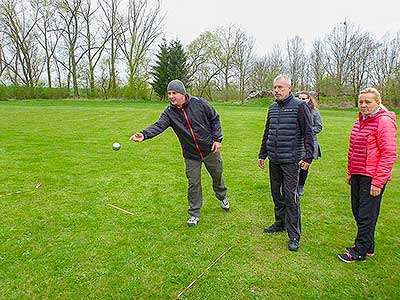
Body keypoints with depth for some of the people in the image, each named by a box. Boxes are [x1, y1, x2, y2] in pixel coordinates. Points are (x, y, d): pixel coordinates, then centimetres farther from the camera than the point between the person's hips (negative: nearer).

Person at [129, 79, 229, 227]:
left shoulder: (199, 103, -14)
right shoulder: (169, 112, -10)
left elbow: (215, 119, -4)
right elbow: (159, 126, -25)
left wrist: (217, 139, -9)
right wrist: (144, 134, -44)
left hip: (210, 150, 0)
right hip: (191, 155, 1)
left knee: (217, 175, 19)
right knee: (193, 184, 4)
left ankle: (222, 197, 50)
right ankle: (194, 214, 22)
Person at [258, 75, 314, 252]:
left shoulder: (300, 106, -6)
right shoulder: (272, 108, 12)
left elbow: (308, 133, -9)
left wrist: (308, 157, -16)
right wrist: (262, 154, 19)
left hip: (291, 160, -6)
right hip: (274, 160, 6)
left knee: (291, 197, -3)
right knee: (277, 194, 16)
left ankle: (294, 236, 8)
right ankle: (280, 223, 35)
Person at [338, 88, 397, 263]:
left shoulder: (385, 122, -13)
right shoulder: (361, 120, 13)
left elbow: (389, 155, -17)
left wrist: (378, 182, -18)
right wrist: (350, 172, 19)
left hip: (372, 178, -8)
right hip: (357, 175, 9)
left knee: (366, 215, 2)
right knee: (357, 212, 15)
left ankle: (360, 252, 15)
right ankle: (368, 247, 32)